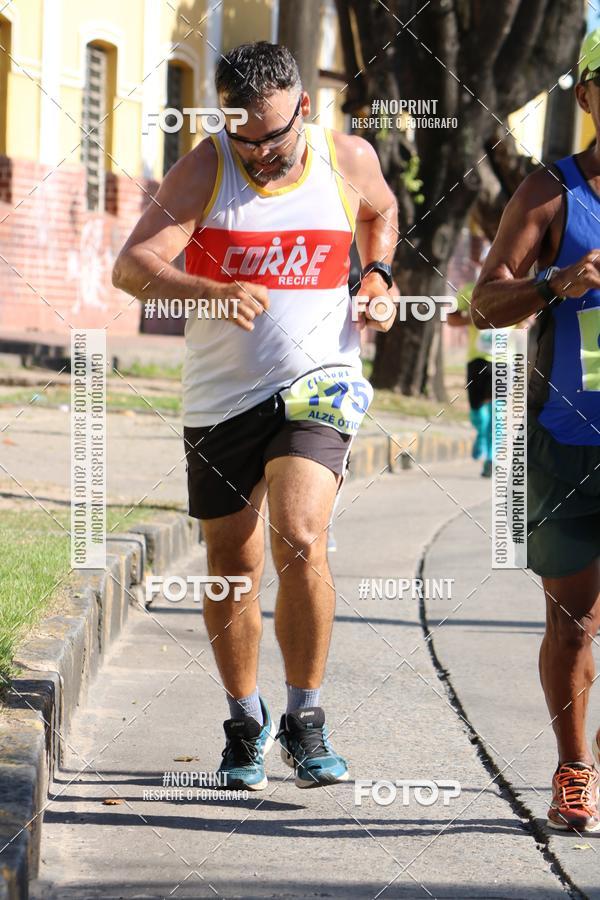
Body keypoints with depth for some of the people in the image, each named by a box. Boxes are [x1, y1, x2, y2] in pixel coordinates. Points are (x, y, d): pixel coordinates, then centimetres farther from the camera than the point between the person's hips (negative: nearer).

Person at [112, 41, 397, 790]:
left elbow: (381, 209, 25)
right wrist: (216, 292, -37)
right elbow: (132, 265, -20)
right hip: (221, 393, 1)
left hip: (316, 383, -1)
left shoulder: (349, 160, -1)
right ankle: (246, 723, 27)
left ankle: (305, 720, -7)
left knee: (300, 541, -20)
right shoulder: (203, 172, -8)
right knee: (231, 564, 8)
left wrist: (377, 274, 5)